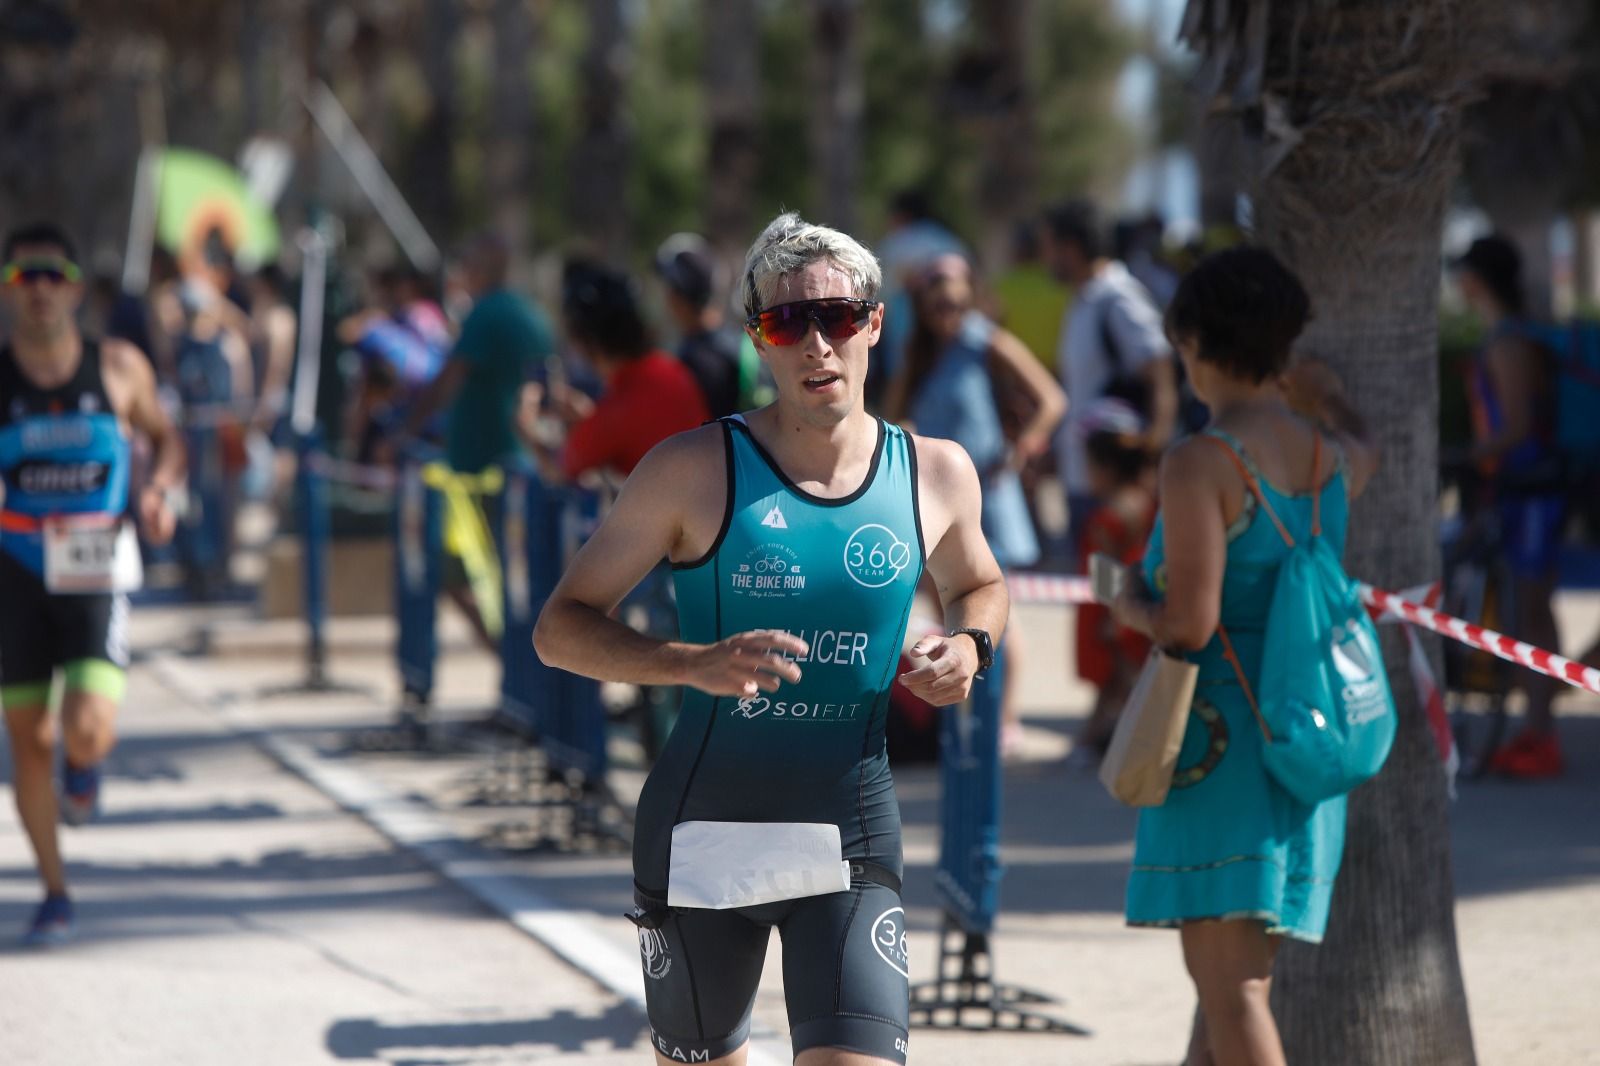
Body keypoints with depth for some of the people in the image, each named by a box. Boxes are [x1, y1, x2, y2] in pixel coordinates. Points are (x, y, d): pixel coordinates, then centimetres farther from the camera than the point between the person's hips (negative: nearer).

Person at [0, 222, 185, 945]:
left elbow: (165, 438, 15)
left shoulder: (119, 369, -1)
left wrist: (159, 490, -4)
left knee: (89, 731, -18)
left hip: (95, 579, -1)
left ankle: (82, 772, 20)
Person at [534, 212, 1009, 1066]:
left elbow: (977, 585, 24)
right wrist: (695, 663, -23)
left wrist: (969, 644, 0)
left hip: (849, 839, 1)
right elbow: (560, 628, -6)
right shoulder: (695, 471, -7)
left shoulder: (935, 474, 2)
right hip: (702, 832, -1)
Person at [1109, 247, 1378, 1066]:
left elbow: (1189, 625, -20)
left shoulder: (1201, 463, -14)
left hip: (1223, 742, -8)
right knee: (1235, 973, 17)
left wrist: (1131, 605, 0)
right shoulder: (1331, 458, 9)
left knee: (1229, 983, -10)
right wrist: (1321, 393, 52)